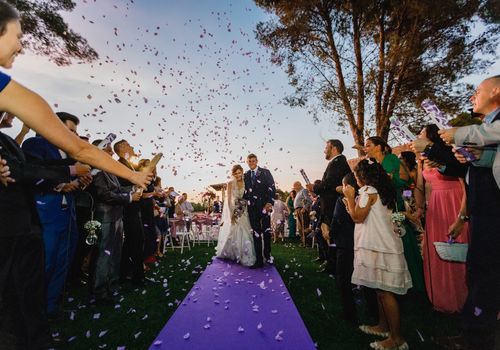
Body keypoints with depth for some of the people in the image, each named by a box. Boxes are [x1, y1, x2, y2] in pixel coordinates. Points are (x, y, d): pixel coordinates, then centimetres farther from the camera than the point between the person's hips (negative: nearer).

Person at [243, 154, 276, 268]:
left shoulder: (265, 172, 4)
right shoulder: (246, 175, 14)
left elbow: (272, 187, -4)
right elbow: (245, 191, 17)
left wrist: (270, 202, -14)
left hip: (264, 205, -3)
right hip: (252, 208, 3)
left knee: (266, 232, 1)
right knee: (256, 233, 4)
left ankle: (267, 255, 22)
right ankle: (259, 260, 10)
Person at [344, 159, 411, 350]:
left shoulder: (368, 191, -12)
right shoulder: (381, 191, 17)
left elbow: (358, 217, -14)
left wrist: (350, 197, -4)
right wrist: (351, 200, 18)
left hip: (379, 247, -10)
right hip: (381, 245, 10)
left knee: (384, 291, -4)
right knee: (381, 290, 18)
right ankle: (383, 326, 30)